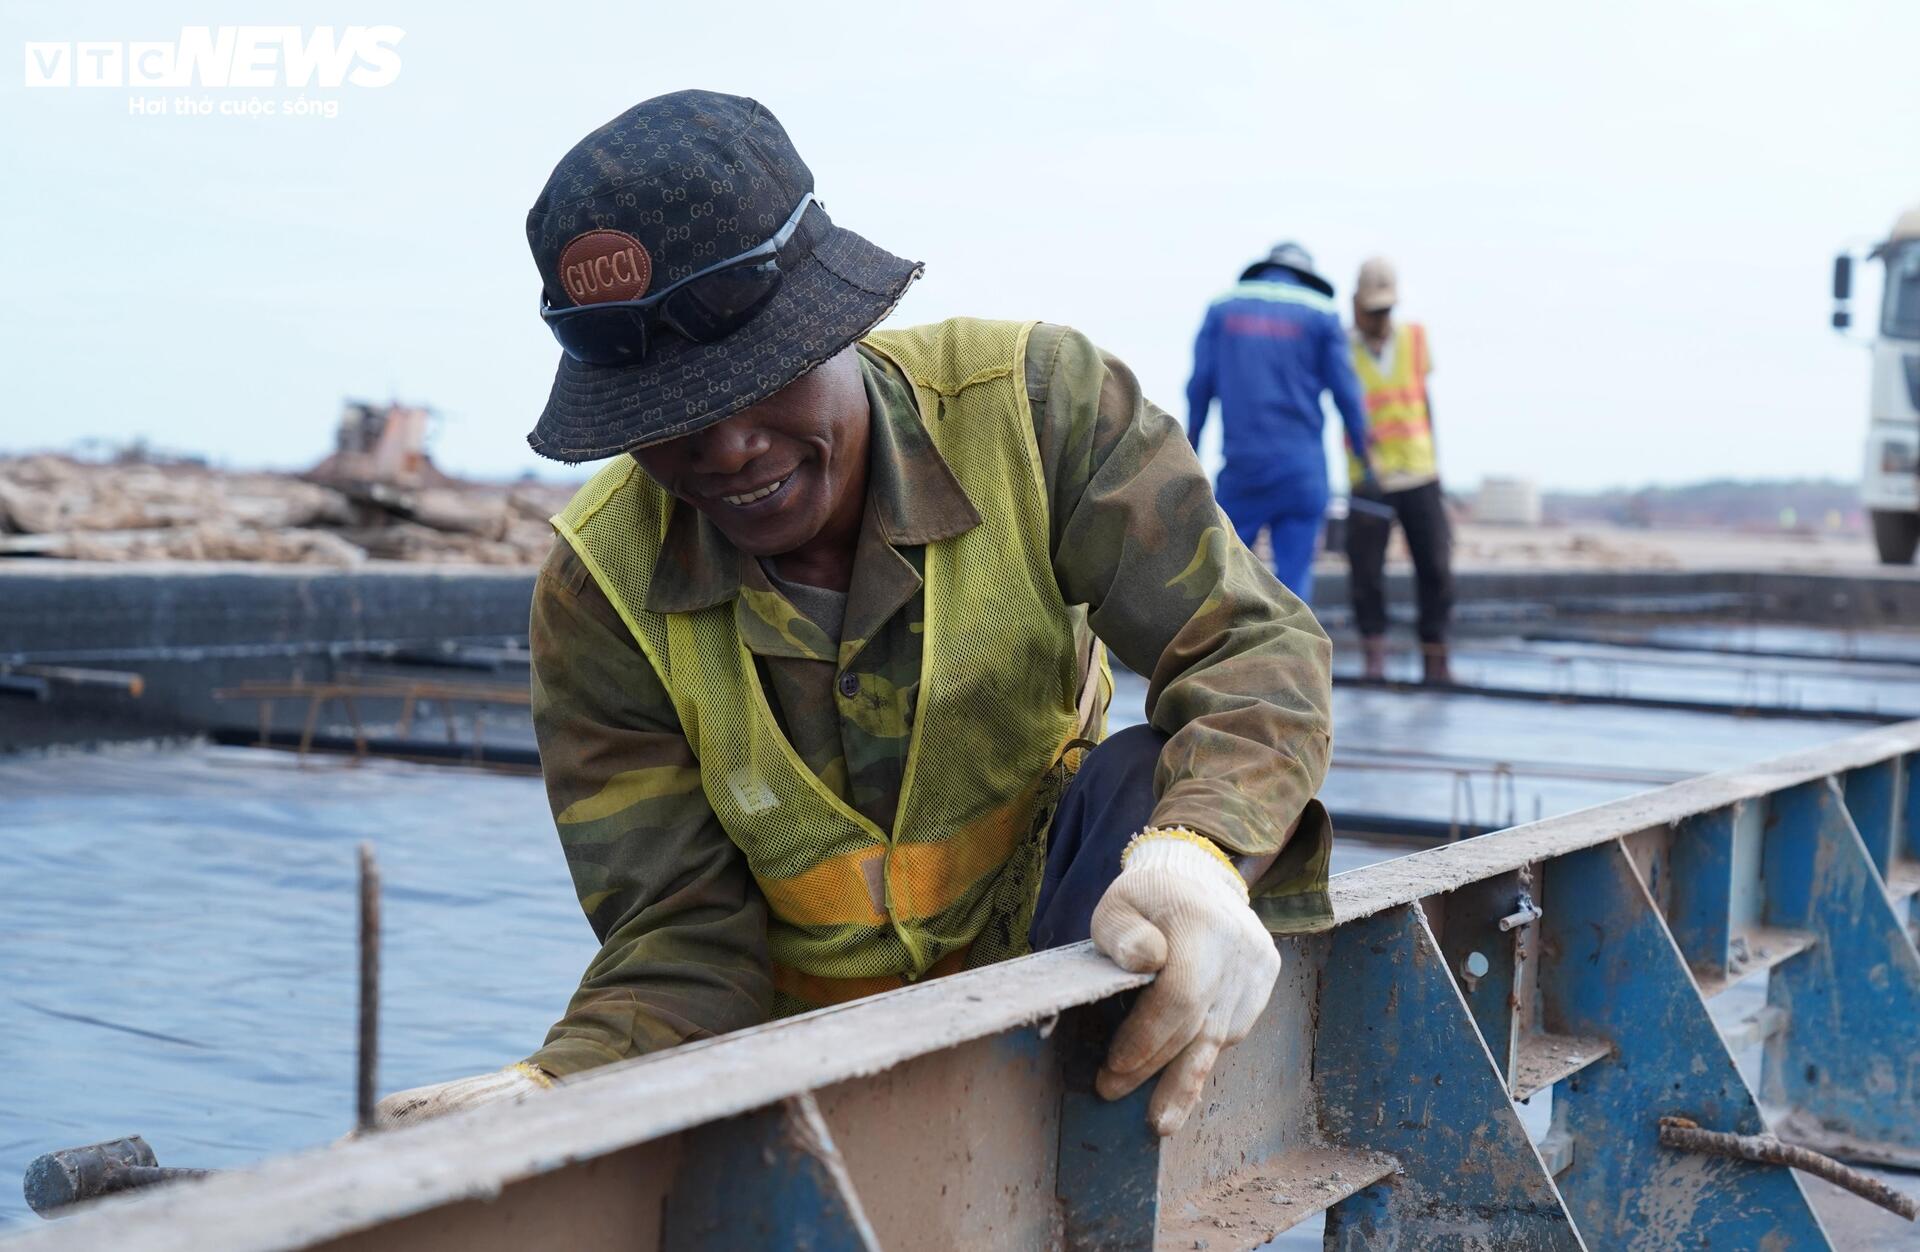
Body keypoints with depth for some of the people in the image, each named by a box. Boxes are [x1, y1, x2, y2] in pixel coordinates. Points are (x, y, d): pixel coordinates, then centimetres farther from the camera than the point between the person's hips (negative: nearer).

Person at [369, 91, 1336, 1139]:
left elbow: (1254, 652, -22)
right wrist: (565, 1086, -41)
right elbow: (686, 935, -17)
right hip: (817, 1048, 2)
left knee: (1149, 784, -31)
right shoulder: (598, 596, -16)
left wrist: (1201, 853, -46)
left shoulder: (1035, 401, -18)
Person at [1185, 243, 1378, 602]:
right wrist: (1365, 456, 8)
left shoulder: (1223, 308, 8)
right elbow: (1346, 393, -1)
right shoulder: (1320, 314, 3)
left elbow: (1199, 387, 3)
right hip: (1302, 468, -1)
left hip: (1242, 465, 1)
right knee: (1294, 575, 3)